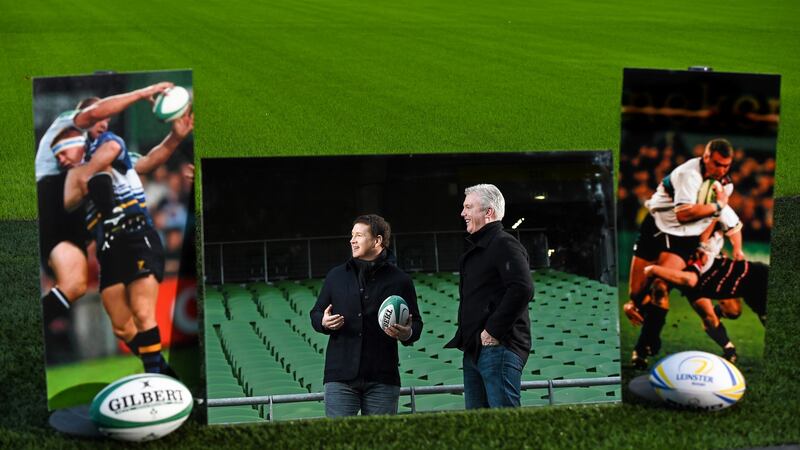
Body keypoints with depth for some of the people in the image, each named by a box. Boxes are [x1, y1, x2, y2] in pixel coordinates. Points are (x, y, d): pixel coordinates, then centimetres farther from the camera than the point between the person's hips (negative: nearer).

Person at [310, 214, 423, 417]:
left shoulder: (399, 280, 5)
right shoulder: (337, 276, 12)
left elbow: (416, 323, 10)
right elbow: (316, 313, 18)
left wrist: (407, 334, -13)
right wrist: (323, 322, -5)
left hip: (382, 380, -1)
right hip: (340, 377, 1)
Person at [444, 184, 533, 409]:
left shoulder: (505, 245, -8)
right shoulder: (476, 250, 23)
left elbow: (522, 289, -22)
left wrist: (494, 331, -20)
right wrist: (464, 336, 16)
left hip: (498, 348, -10)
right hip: (474, 350, 10)